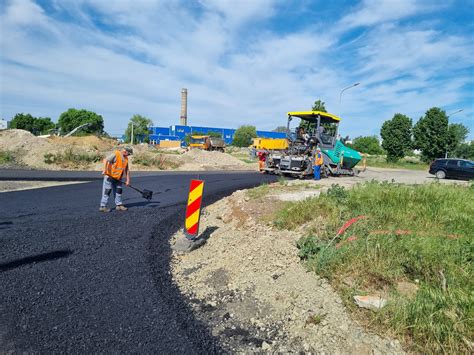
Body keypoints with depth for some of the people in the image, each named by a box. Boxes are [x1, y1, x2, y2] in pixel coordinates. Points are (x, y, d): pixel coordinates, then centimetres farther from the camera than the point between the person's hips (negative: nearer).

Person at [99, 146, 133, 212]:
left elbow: (127, 170, 12)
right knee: (107, 191, -4)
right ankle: (103, 206, 1)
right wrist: (105, 170, -32)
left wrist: (127, 180, 9)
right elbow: (105, 160, -23)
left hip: (118, 178, 8)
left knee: (118, 191, 11)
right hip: (109, 176, -7)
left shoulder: (126, 158, 8)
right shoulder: (115, 154, -15)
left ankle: (119, 205, 21)